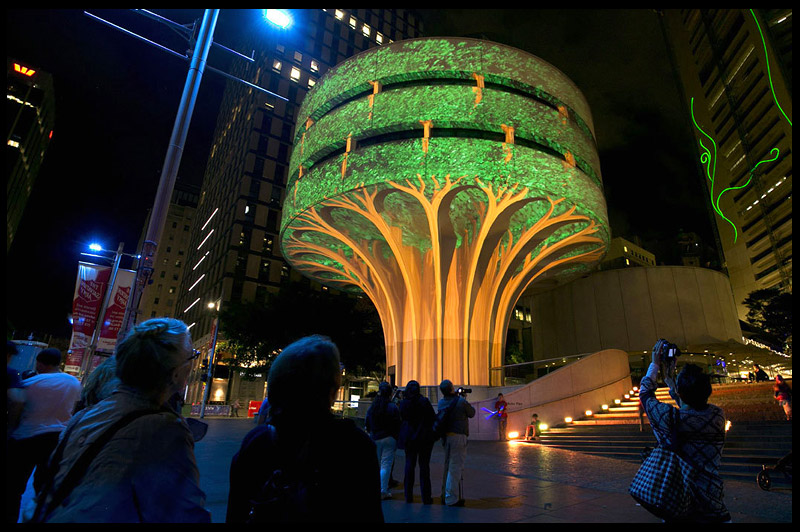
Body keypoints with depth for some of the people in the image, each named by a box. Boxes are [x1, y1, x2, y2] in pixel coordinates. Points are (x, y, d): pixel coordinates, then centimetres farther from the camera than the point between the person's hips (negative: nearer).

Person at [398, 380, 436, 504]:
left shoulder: (403, 403, -3)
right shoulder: (424, 401, -11)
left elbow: (402, 418, 4)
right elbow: (433, 418, -8)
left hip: (409, 438, 2)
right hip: (425, 437, -2)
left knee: (409, 464, 12)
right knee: (424, 465, 4)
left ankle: (408, 495, 16)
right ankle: (426, 497, 7)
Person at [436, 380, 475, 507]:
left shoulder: (441, 403, 4)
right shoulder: (461, 401, -13)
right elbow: (472, 413, 0)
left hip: (445, 437, 7)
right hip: (458, 436, -7)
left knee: (448, 467, 18)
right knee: (455, 467, -1)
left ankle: (445, 496, 27)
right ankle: (451, 498, 5)